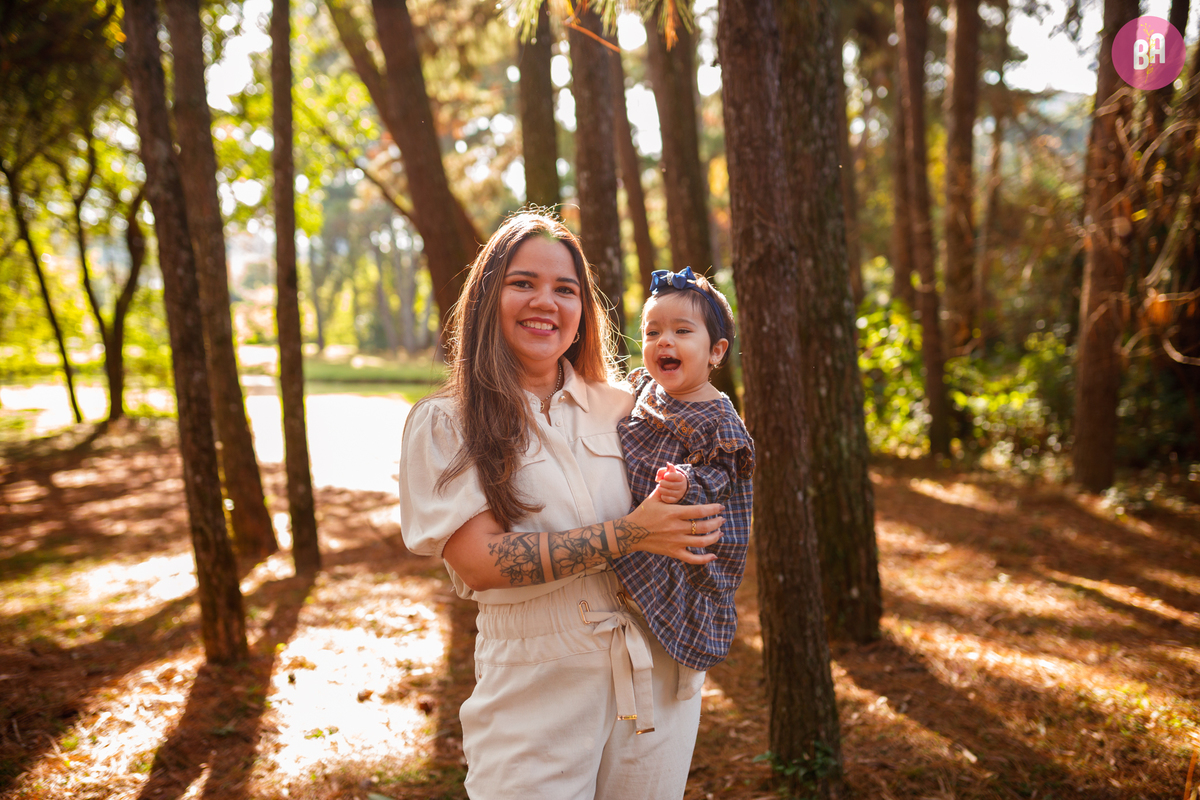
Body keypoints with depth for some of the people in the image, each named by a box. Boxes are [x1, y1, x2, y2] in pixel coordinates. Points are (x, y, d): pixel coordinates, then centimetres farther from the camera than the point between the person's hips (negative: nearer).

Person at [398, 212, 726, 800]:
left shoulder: (622, 408, 6)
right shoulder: (443, 424, -5)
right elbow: (480, 562, -15)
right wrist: (627, 536, -18)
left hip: (656, 683, 4)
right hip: (534, 698, -3)